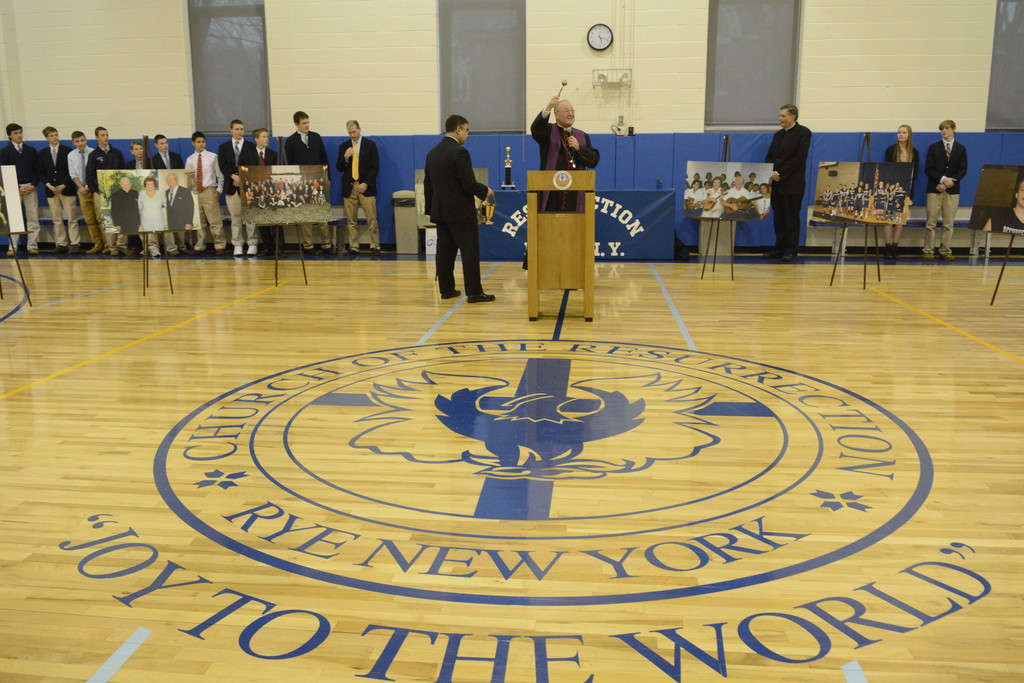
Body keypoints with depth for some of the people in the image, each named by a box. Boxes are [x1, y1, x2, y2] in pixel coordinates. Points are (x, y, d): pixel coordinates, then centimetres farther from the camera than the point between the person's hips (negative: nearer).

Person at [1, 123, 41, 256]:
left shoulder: (31, 150, 11)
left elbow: (36, 170, 9)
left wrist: (33, 185, -6)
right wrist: (17, 188, -11)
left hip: (30, 187, 2)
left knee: (33, 218, 0)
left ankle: (32, 246, 4)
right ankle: (12, 247, 1)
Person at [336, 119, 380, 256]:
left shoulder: (370, 145, 3)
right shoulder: (343, 146, 11)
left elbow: (375, 167, -1)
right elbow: (339, 168, 9)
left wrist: (366, 183, -10)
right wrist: (345, 158, -10)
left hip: (365, 186, -3)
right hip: (349, 187, 3)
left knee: (372, 219, -6)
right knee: (351, 220, 3)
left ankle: (375, 247, 0)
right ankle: (353, 247, 8)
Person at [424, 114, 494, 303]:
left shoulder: (432, 153, 9)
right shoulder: (460, 152, -15)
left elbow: (427, 184, 12)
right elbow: (469, 184, -18)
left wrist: (430, 209, 19)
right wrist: (485, 191, 0)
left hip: (440, 211, 8)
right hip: (461, 211, -8)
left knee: (445, 251, 10)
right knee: (470, 251, -3)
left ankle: (446, 289, 14)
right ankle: (474, 292, -3)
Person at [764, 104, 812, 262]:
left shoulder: (803, 133, -4)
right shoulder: (778, 134, 16)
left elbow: (799, 158, -12)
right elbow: (769, 157, 14)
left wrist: (781, 174, -15)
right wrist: (772, 172, -6)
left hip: (792, 184, -6)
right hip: (776, 183, 6)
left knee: (791, 218, -1)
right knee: (778, 217, 8)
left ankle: (790, 250, 3)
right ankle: (779, 247, 15)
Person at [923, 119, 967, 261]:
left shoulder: (961, 149, 9)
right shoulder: (934, 147, 6)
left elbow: (963, 170, 2)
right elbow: (928, 169, -2)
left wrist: (948, 183, -11)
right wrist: (943, 179, -16)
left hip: (952, 191, 1)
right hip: (935, 189, -1)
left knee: (948, 223, 2)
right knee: (930, 223, -2)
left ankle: (945, 251, 9)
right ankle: (929, 250, 4)